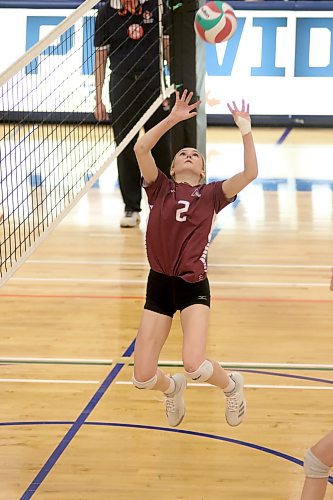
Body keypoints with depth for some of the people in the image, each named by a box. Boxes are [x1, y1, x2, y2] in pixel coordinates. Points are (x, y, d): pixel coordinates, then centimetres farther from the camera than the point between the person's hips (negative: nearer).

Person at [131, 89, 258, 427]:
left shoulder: (211, 194, 7)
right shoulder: (160, 188, 7)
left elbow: (250, 173, -7)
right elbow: (140, 148, -7)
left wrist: (245, 130, -9)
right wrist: (172, 119, -9)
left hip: (193, 286, -2)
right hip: (159, 285, 2)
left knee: (195, 365, -23)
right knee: (142, 378, 0)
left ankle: (231, 386, 13)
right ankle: (172, 389, 38)